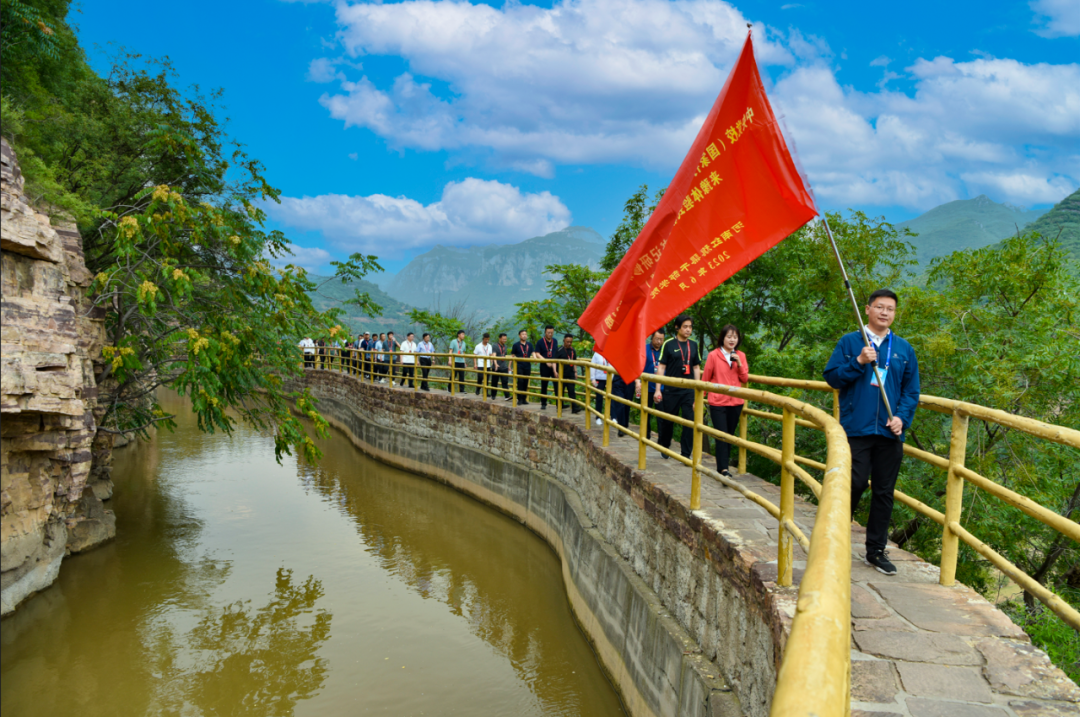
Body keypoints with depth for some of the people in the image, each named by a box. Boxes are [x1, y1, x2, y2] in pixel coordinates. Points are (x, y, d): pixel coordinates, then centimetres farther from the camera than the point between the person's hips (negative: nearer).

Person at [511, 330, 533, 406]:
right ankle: (520, 399, -6)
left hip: (528, 366, 3)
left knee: (526, 383, 6)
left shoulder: (530, 345, 11)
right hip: (519, 367, -3)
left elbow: (533, 354, 9)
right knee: (520, 382, -9)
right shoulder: (516, 345, 3)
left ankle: (524, 399, 13)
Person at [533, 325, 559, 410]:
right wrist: (546, 361, -20)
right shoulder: (540, 342, -3)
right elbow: (537, 354, -9)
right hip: (544, 366, -2)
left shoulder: (555, 342, 10)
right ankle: (543, 404, 14)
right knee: (544, 385, 4)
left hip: (554, 366, 2)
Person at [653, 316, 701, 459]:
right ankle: (663, 446, 33)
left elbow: (696, 367, 14)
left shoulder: (693, 345, 9)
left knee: (690, 421, -5)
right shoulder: (668, 344, -4)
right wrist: (658, 390, -8)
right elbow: (661, 367, -4)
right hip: (671, 390, -3)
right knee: (668, 421, 9)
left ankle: (686, 454, 4)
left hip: (689, 391, 3)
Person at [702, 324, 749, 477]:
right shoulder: (713, 355, -4)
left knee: (730, 435, 11)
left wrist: (739, 364, -9)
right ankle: (723, 469, -12)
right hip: (718, 402, -4)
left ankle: (724, 464, 21)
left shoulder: (741, 356, 7)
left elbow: (745, 379, 7)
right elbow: (705, 379, 2)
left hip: (736, 402, 4)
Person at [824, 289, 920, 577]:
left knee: (884, 492, 8)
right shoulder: (849, 342, 5)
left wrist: (902, 417, -4)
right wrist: (858, 362, -14)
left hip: (890, 433, 3)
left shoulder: (904, 349, 13)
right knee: (854, 484, -7)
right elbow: (832, 377, -1)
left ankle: (876, 550, 19)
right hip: (856, 429, -3)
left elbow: (911, 391, 12)